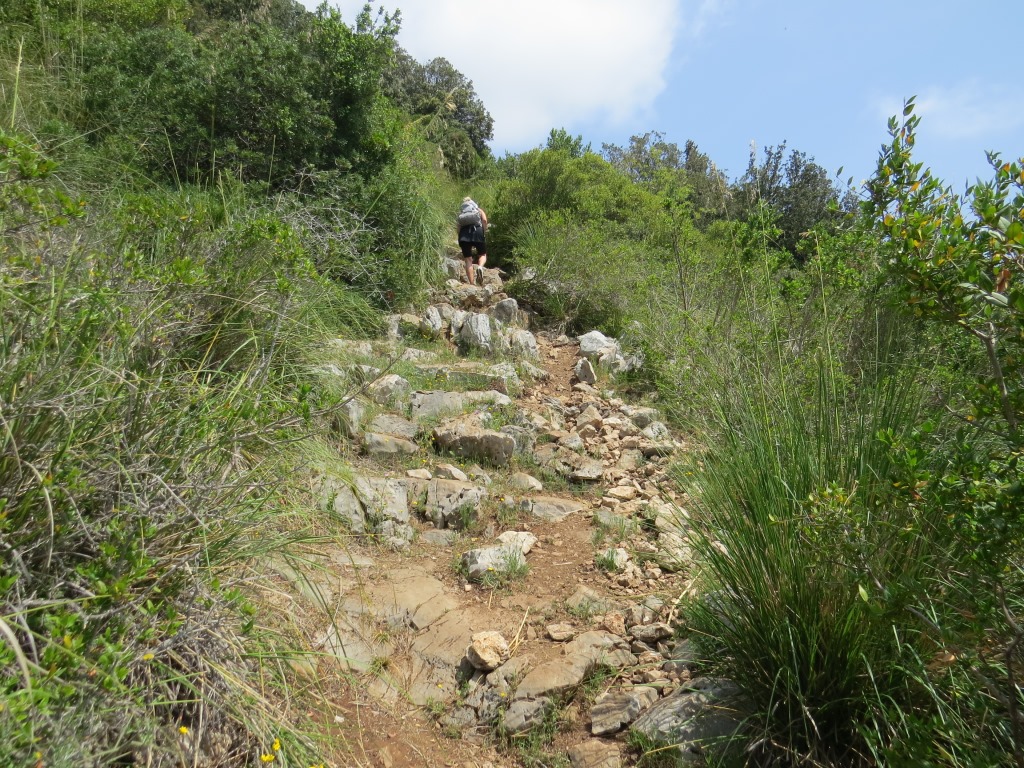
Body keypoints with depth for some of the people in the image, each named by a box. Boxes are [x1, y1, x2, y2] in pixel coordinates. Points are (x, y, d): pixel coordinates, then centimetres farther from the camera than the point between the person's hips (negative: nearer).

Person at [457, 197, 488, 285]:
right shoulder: (479, 210, 24)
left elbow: (458, 228, 12)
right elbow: (484, 220, 3)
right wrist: (484, 232, 9)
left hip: (464, 234, 1)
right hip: (477, 231, -1)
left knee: (468, 260, 6)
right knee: (482, 255, 15)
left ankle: (472, 284, 0)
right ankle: (480, 267, -18)